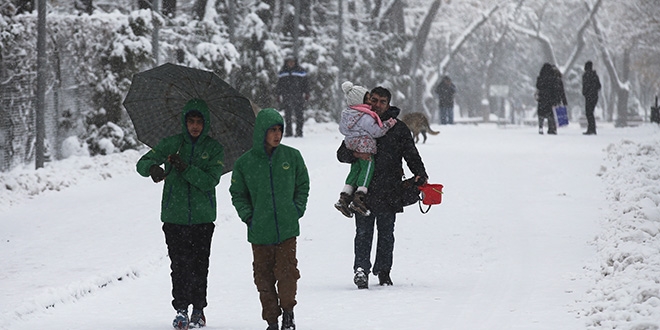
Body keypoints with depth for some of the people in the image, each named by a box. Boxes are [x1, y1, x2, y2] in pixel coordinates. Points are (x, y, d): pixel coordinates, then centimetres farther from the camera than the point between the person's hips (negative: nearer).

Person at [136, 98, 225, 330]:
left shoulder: (214, 149, 3)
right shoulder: (171, 144, 5)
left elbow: (210, 181, -10)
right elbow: (142, 163, -3)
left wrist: (185, 168, -22)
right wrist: (152, 167, -28)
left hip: (203, 217, 0)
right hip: (174, 215, 0)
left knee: (200, 265, 2)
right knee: (179, 265, -6)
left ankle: (199, 309, 15)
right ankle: (181, 310, -2)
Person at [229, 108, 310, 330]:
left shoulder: (292, 157, 1)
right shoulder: (245, 163, -1)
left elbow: (303, 185, 14)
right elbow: (237, 194, 10)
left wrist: (297, 210, 2)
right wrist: (248, 216, -2)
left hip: (287, 228, 0)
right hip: (260, 231, 0)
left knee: (287, 271, -7)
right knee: (264, 276, 3)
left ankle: (288, 312, 15)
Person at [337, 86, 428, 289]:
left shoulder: (398, 128, 9)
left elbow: (411, 155, 7)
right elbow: (341, 154, 8)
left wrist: (420, 174, -10)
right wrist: (355, 153, -14)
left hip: (389, 192, 0)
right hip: (363, 189, 0)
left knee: (386, 233, 7)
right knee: (363, 232, -7)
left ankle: (383, 272, 16)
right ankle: (361, 269, -12)